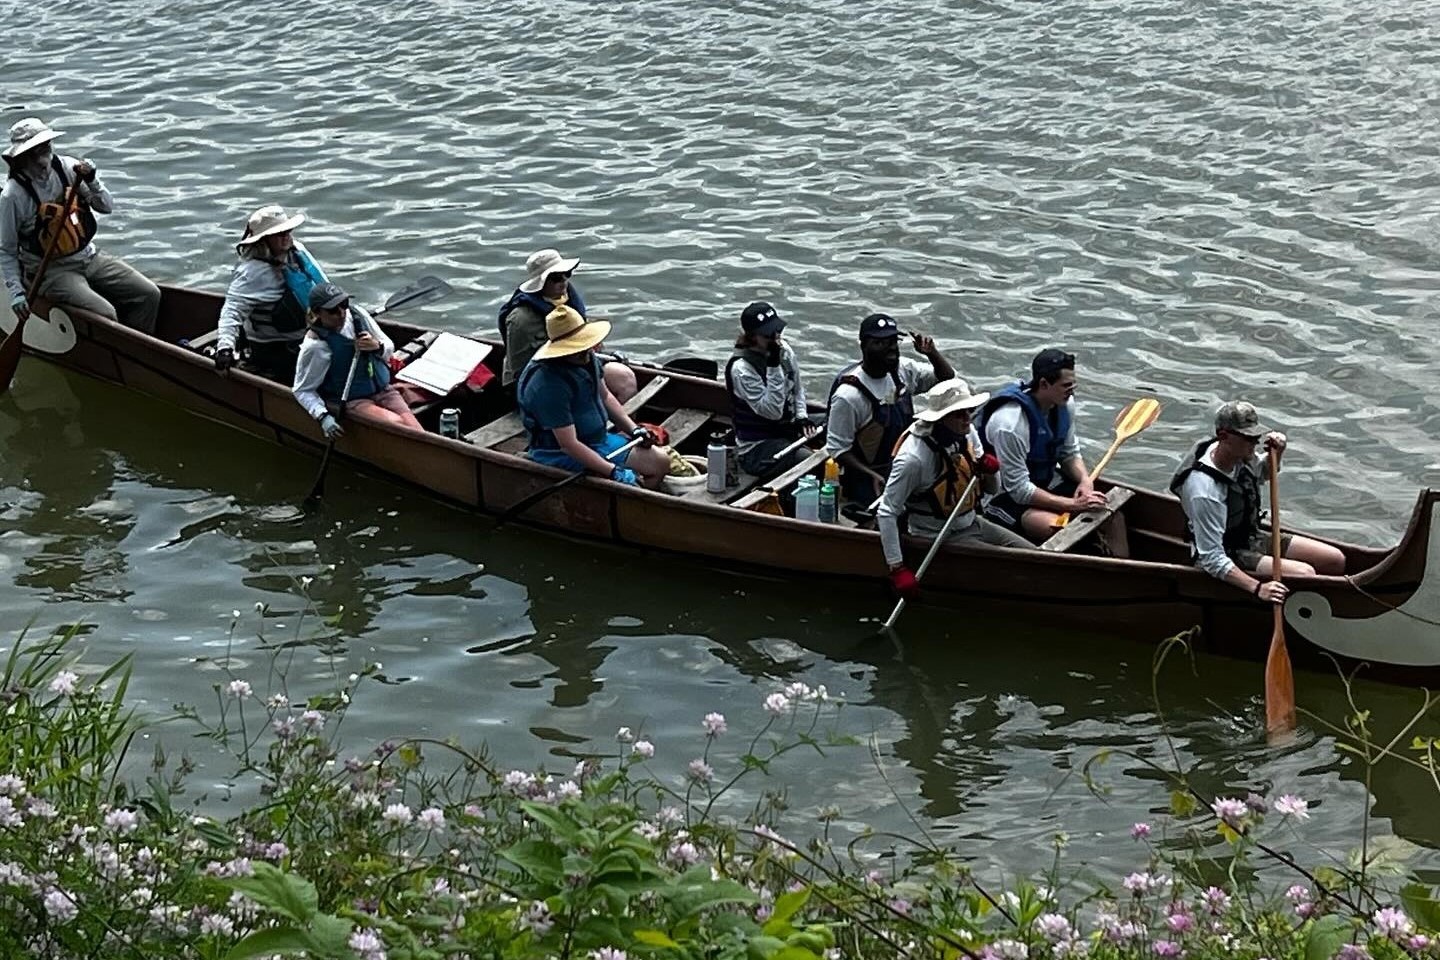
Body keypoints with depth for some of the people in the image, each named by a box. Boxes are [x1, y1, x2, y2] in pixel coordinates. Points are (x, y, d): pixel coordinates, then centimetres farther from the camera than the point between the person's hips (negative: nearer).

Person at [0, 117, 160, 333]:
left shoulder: (67, 167, -3)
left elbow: (107, 207, 0)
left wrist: (91, 182, -19)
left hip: (89, 257, 6)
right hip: (51, 271, -6)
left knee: (149, 295, -7)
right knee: (104, 315, -26)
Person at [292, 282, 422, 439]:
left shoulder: (357, 314, -1)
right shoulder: (315, 346, -16)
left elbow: (389, 348, 11)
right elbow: (302, 390, -7)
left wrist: (377, 347, -13)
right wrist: (323, 417, -21)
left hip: (383, 389, 5)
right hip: (353, 401, -5)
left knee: (415, 430, -17)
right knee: (397, 424, -28)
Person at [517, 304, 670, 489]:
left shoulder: (586, 358, -1)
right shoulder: (549, 385, -29)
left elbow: (605, 397, 17)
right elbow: (568, 445, -28)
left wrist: (634, 430, 4)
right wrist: (614, 472, -29)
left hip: (598, 438, 9)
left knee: (661, 462, 5)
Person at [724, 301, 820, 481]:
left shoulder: (783, 349, 1)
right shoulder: (741, 369, -20)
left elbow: (797, 388, 18)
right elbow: (773, 410, -26)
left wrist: (802, 417, 0)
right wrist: (773, 364, -29)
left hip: (789, 429, 7)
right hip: (757, 449, -7)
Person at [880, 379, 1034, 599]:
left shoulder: (967, 433, -4)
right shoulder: (914, 456, -28)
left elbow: (991, 490, 7)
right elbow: (886, 513, -26)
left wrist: (989, 471, -17)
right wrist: (897, 569, -28)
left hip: (971, 523, 8)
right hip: (940, 538, -8)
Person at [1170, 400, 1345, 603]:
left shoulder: (1241, 455, -6)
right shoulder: (1205, 490, -32)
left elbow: (1263, 475, 22)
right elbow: (1212, 560, -31)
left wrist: (1277, 453, -1)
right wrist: (1257, 588, -38)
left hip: (1251, 537, 9)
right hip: (1229, 555, -9)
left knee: (1336, 560, 1)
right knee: (1305, 575, -26)